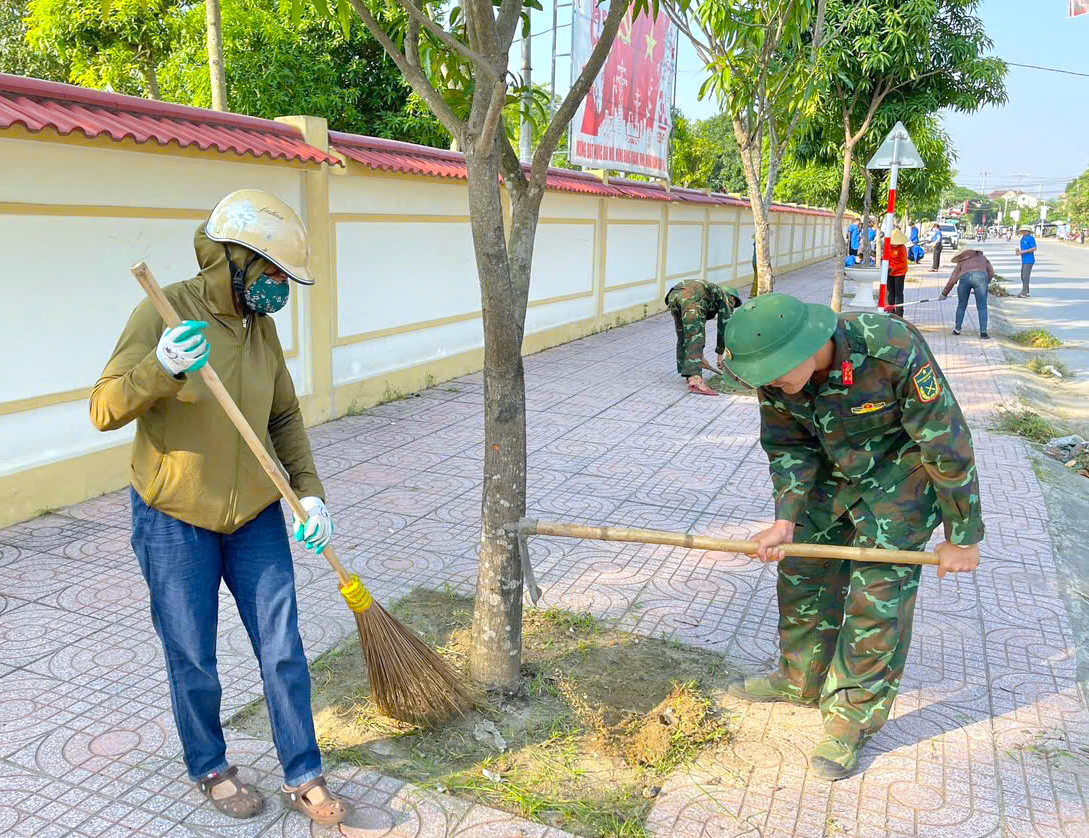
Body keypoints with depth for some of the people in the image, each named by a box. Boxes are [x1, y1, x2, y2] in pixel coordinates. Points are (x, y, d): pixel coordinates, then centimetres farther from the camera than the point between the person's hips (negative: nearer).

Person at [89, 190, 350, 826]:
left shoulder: (261, 325, 2)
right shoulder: (165, 313, -16)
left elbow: (284, 416, 9)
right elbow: (104, 411, -19)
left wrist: (310, 491, -1)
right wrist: (159, 367, -38)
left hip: (257, 516, 5)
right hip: (176, 520, -5)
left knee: (283, 650, 9)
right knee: (194, 664, 11)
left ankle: (303, 777, 25)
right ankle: (211, 769, 36)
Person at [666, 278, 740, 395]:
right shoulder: (726, 299, 25)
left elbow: (695, 330, 46)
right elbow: (724, 327, 18)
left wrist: (700, 356, 49)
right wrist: (720, 354, 27)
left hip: (673, 295, 7)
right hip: (691, 297, -7)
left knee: (684, 337, 19)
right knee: (695, 338, -12)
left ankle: (690, 375, 23)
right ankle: (695, 379, -24)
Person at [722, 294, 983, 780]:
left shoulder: (893, 348, -35)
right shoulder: (774, 373, -19)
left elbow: (947, 443, -25)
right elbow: (789, 449, -5)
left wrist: (963, 536, -16)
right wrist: (786, 521, -18)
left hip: (900, 475, -5)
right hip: (833, 473, 6)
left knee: (878, 596, -5)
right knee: (802, 572, 11)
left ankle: (853, 720, 12)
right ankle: (802, 681, 33)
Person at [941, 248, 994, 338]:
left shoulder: (961, 262, 33)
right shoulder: (982, 257, 37)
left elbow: (952, 280, 24)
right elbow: (991, 273, 29)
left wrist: (944, 293, 31)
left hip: (964, 277, 1)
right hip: (980, 275, -1)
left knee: (961, 305, 17)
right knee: (982, 307, 5)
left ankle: (957, 329, 26)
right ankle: (983, 332, 0)